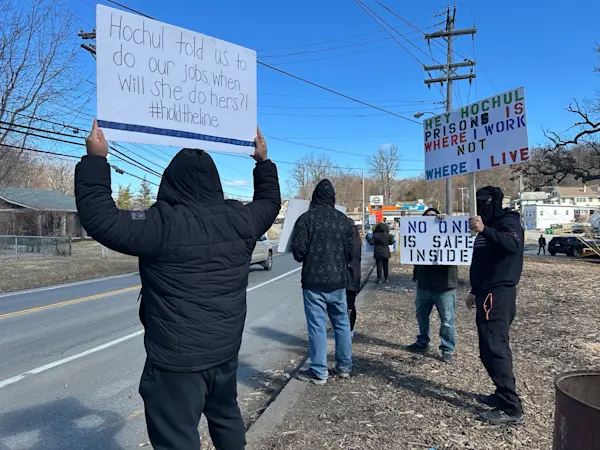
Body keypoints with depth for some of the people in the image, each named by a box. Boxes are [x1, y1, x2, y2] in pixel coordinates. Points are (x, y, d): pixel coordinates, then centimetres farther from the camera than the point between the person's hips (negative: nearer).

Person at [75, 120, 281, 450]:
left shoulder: (163, 224, -20)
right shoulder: (239, 219, -2)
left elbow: (101, 219, -18)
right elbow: (270, 203, 17)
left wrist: (95, 160, -11)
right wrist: (264, 162, 27)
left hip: (176, 358, -6)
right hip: (226, 350, 6)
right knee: (227, 416, 28)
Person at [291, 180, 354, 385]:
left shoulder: (306, 218, -10)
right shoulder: (343, 219, 3)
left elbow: (298, 251, -13)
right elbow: (352, 250, 6)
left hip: (314, 281, -4)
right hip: (338, 281, 4)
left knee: (317, 326, 1)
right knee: (342, 323, 16)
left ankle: (319, 372, 8)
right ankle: (345, 366, 26)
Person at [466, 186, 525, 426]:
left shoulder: (508, 222, -9)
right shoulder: (489, 226, 20)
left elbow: (513, 245, -33)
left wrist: (485, 230, -44)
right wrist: (475, 291, 26)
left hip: (498, 295, -10)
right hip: (489, 294, 10)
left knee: (494, 349, -11)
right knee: (493, 348, 15)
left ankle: (512, 408, -6)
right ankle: (503, 395, 25)